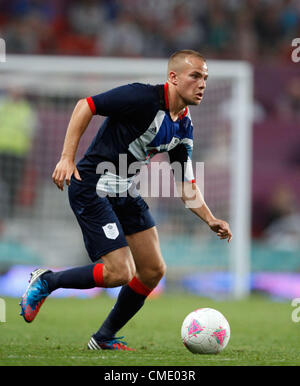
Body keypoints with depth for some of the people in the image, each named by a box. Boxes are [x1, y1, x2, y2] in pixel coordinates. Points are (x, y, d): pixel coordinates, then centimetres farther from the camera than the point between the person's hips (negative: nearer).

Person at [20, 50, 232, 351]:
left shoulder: (184, 126, 7)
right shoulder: (145, 98, -18)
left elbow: (186, 185, 12)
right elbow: (85, 105, -17)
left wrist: (210, 220, -1)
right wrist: (67, 158, -23)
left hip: (125, 191, 9)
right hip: (92, 188, -9)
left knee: (153, 271, 4)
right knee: (119, 272, -15)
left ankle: (105, 337, 20)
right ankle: (46, 282, 7)